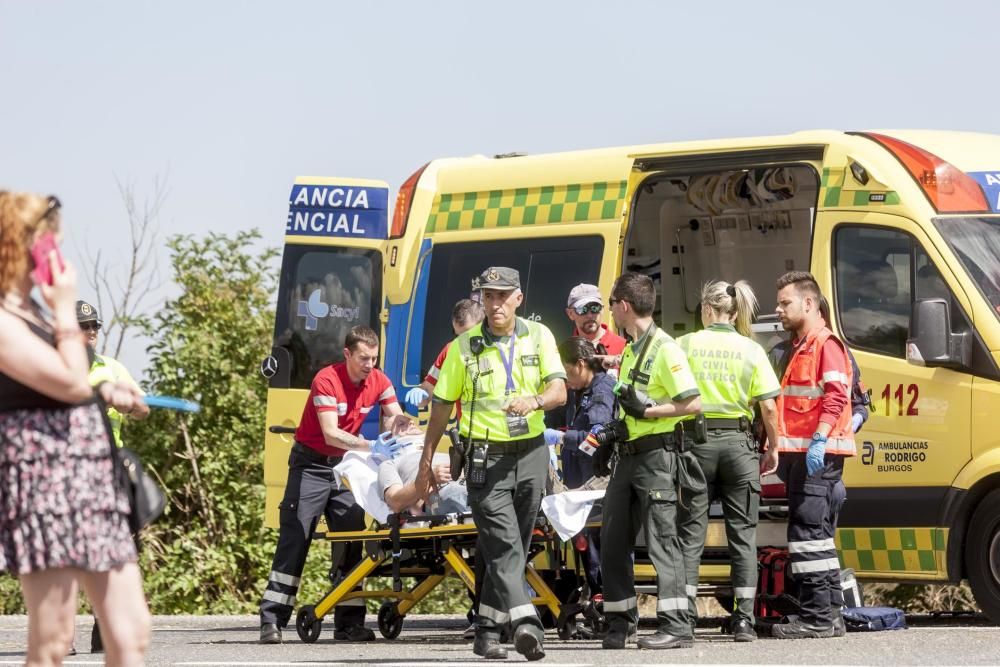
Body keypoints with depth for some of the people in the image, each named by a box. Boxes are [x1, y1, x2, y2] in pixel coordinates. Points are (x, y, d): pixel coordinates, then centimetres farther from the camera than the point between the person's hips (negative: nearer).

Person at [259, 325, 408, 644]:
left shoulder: (379, 382, -3)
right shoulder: (326, 381, -22)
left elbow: (395, 418, 0)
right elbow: (331, 434, -30)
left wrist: (396, 423, -25)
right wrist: (371, 447, -42)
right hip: (311, 463, -5)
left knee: (351, 541, 1)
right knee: (294, 539, -9)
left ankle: (349, 623, 4)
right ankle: (272, 620, -12)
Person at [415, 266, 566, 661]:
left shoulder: (538, 337, 5)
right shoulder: (465, 346, 4)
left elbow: (559, 391, -6)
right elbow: (442, 406, 9)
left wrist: (535, 401, -29)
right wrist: (426, 461, 8)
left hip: (531, 454, 3)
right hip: (486, 456, -3)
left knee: (513, 549, 8)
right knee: (504, 544, -16)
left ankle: (487, 632, 18)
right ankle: (526, 625, -30)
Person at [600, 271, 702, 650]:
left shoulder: (664, 349, -12)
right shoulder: (631, 349, 16)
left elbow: (693, 403, -19)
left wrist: (646, 411, -21)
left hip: (656, 454, -9)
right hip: (629, 454, 9)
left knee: (662, 540, -10)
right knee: (613, 541, 8)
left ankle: (675, 626, -10)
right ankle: (620, 622, 16)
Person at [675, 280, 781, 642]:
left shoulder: (685, 345, -1)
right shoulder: (751, 350, 0)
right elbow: (768, 407, -3)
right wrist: (773, 449, 7)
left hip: (695, 440, 0)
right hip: (737, 443, 0)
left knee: (691, 533, 4)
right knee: (742, 534, 6)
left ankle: (684, 616, -2)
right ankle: (744, 619, 3)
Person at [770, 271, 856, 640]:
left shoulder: (826, 344, -8)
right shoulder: (799, 347, 24)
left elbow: (836, 395, -20)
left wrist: (819, 440, -28)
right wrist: (782, 450, 23)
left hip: (817, 454, -11)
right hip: (801, 453, 11)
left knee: (807, 533, -13)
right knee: (820, 535, 12)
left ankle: (816, 617, -13)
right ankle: (830, 614, 15)